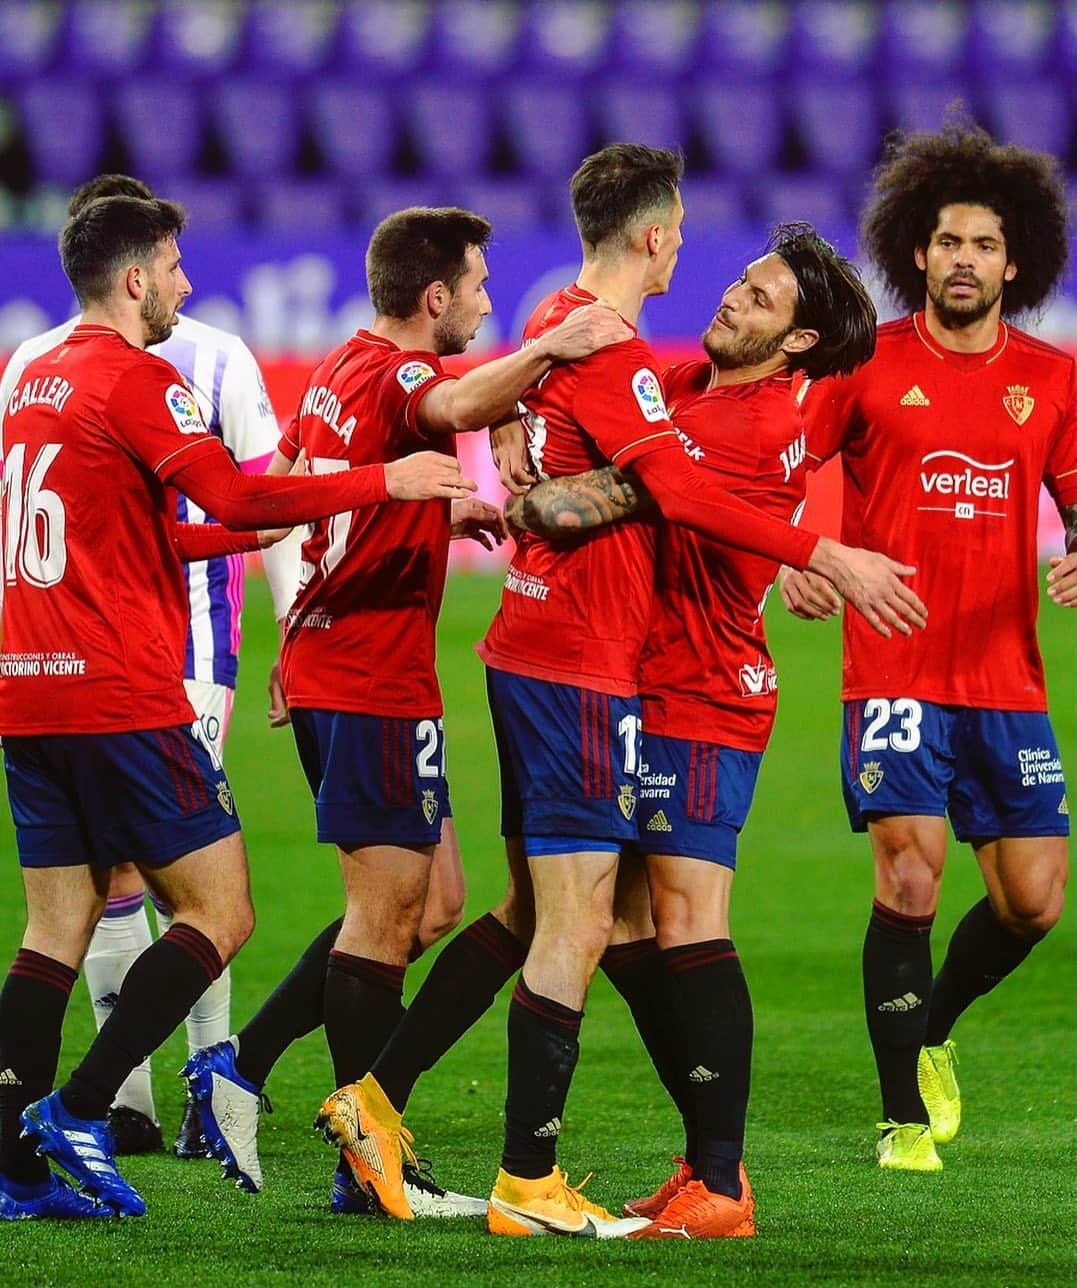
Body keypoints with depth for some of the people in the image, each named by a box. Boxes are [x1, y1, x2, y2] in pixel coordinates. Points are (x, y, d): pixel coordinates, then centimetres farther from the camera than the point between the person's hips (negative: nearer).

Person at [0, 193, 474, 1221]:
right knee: (219, 912, -2)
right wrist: (386, 481, -12)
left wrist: (239, 533, 29)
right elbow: (234, 495, -19)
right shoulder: (135, 377, -9)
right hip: (120, 699, -9)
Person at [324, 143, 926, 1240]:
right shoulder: (610, 354, -16)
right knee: (577, 929, -6)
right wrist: (827, 558, -24)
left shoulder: (555, 326, 15)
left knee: (535, 919, 17)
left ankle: (378, 1098, 18)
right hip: (579, 664, -10)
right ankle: (528, 1184, -3)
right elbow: (680, 493, -25)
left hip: (531, 648, 10)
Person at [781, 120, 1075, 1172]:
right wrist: (789, 562, -18)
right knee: (910, 879, -13)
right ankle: (905, 1115, -1)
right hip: (894, 674, -3)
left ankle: (930, 1032, 31)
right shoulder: (871, 363, -1)